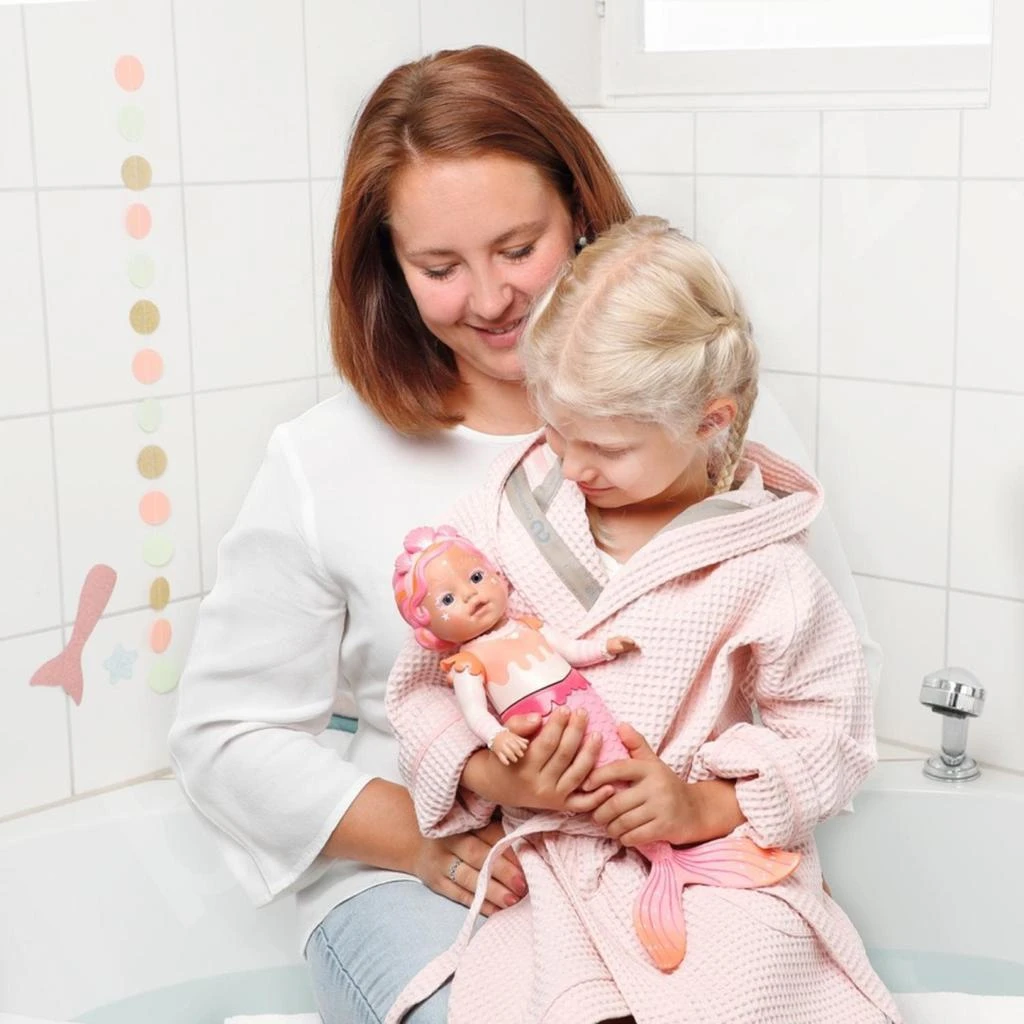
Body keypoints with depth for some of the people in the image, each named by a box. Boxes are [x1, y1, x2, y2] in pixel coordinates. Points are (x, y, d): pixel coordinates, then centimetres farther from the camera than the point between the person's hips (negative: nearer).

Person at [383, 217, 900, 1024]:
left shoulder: (760, 567, -4)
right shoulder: (503, 511, 1)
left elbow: (830, 732, 1)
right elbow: (422, 681, 7)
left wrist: (705, 809, -14)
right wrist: (490, 774, -13)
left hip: (717, 860, -1)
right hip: (545, 861, 2)